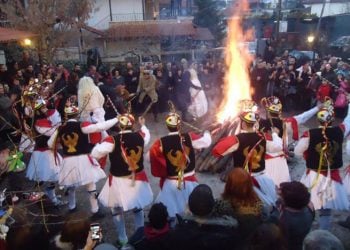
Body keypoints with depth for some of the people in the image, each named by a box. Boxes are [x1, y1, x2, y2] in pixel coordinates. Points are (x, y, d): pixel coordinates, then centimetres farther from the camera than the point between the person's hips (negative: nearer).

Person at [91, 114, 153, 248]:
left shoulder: (113, 140, -23)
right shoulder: (140, 136, -9)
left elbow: (95, 153, -19)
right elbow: (146, 134, 15)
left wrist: (101, 142, 0)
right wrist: (143, 125, 33)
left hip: (119, 181, -4)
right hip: (138, 179, 4)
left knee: (117, 211, 19)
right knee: (138, 208, 25)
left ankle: (123, 240, 31)